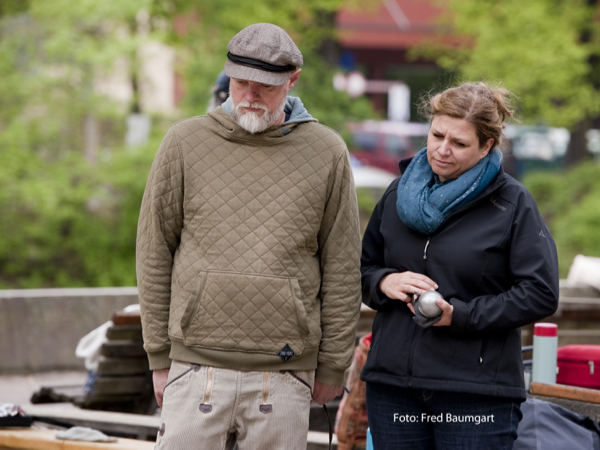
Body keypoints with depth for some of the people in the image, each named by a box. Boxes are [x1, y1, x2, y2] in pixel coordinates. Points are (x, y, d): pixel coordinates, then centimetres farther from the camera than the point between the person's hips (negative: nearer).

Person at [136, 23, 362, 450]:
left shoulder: (327, 153, 4)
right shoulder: (185, 142, 4)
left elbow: (342, 269, 7)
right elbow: (155, 254, 7)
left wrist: (333, 365, 7)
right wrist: (159, 356, 5)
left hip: (284, 374, 0)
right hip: (197, 366, 0)